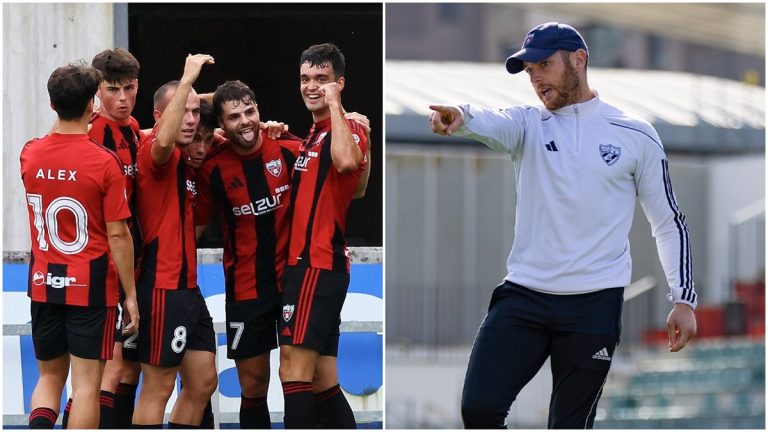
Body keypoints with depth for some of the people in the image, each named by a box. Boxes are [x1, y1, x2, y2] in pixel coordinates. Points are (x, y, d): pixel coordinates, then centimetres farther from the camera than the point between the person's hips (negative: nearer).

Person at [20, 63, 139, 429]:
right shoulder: (104, 162, -14)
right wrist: (130, 295, -5)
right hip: (91, 287, -4)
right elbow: (118, 235, -12)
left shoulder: (30, 154, -1)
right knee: (86, 383, 1)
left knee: (50, 375, 16)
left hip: (43, 284, 4)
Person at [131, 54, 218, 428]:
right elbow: (163, 141, -37)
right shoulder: (155, 153, -13)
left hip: (187, 285, 10)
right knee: (158, 386, -5)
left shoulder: (185, 162, 15)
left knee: (204, 381, 12)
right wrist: (187, 80, -36)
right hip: (162, 287, -10)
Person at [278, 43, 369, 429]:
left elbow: (345, 161, -32)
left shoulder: (347, 129, -9)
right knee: (322, 381, 10)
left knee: (294, 368, -15)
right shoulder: (313, 134, 20)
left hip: (318, 266, -10)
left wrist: (334, 105, -20)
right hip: (304, 263, 10)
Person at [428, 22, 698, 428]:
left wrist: (684, 299, 3)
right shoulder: (528, 124, 7)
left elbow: (669, 222, 10)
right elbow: (491, 123, -18)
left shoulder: (636, 136, 4)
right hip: (522, 298, 2)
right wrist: (459, 116, -42)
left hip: (595, 304, -2)